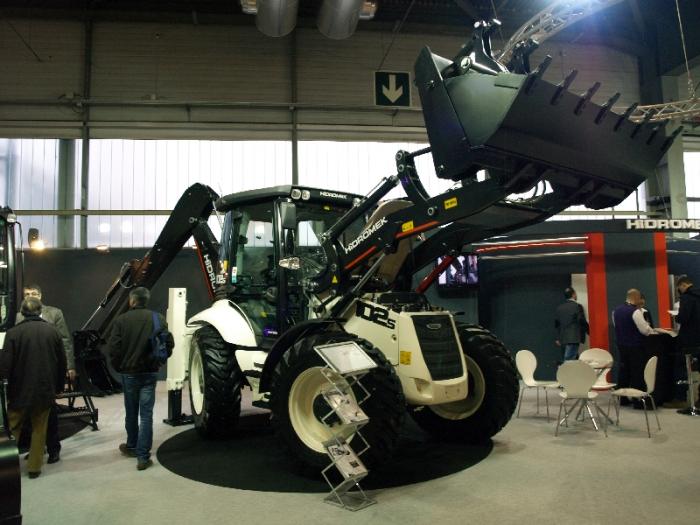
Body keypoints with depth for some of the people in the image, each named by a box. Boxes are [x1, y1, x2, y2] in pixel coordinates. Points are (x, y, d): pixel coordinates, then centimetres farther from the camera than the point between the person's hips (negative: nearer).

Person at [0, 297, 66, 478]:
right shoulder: (53, 331, -4)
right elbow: (62, 362, 2)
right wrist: (58, 386, 13)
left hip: (20, 390, -2)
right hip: (45, 391, 2)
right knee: (39, 429, 14)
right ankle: (34, 467, 18)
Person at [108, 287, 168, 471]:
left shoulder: (122, 320, -8)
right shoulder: (158, 319, -5)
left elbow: (114, 348, -11)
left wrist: (119, 367, 5)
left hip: (129, 373, 0)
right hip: (150, 373, 0)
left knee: (131, 413, 18)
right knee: (146, 414, 2)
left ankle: (132, 447, 35)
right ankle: (143, 456, 1)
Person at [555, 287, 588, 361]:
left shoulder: (559, 307, 9)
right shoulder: (577, 306, -9)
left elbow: (556, 323, 14)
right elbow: (583, 322, -9)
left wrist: (558, 338, 22)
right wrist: (589, 332, 8)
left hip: (562, 338, 6)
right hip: (573, 338, -6)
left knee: (575, 360, 16)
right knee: (568, 361, -8)